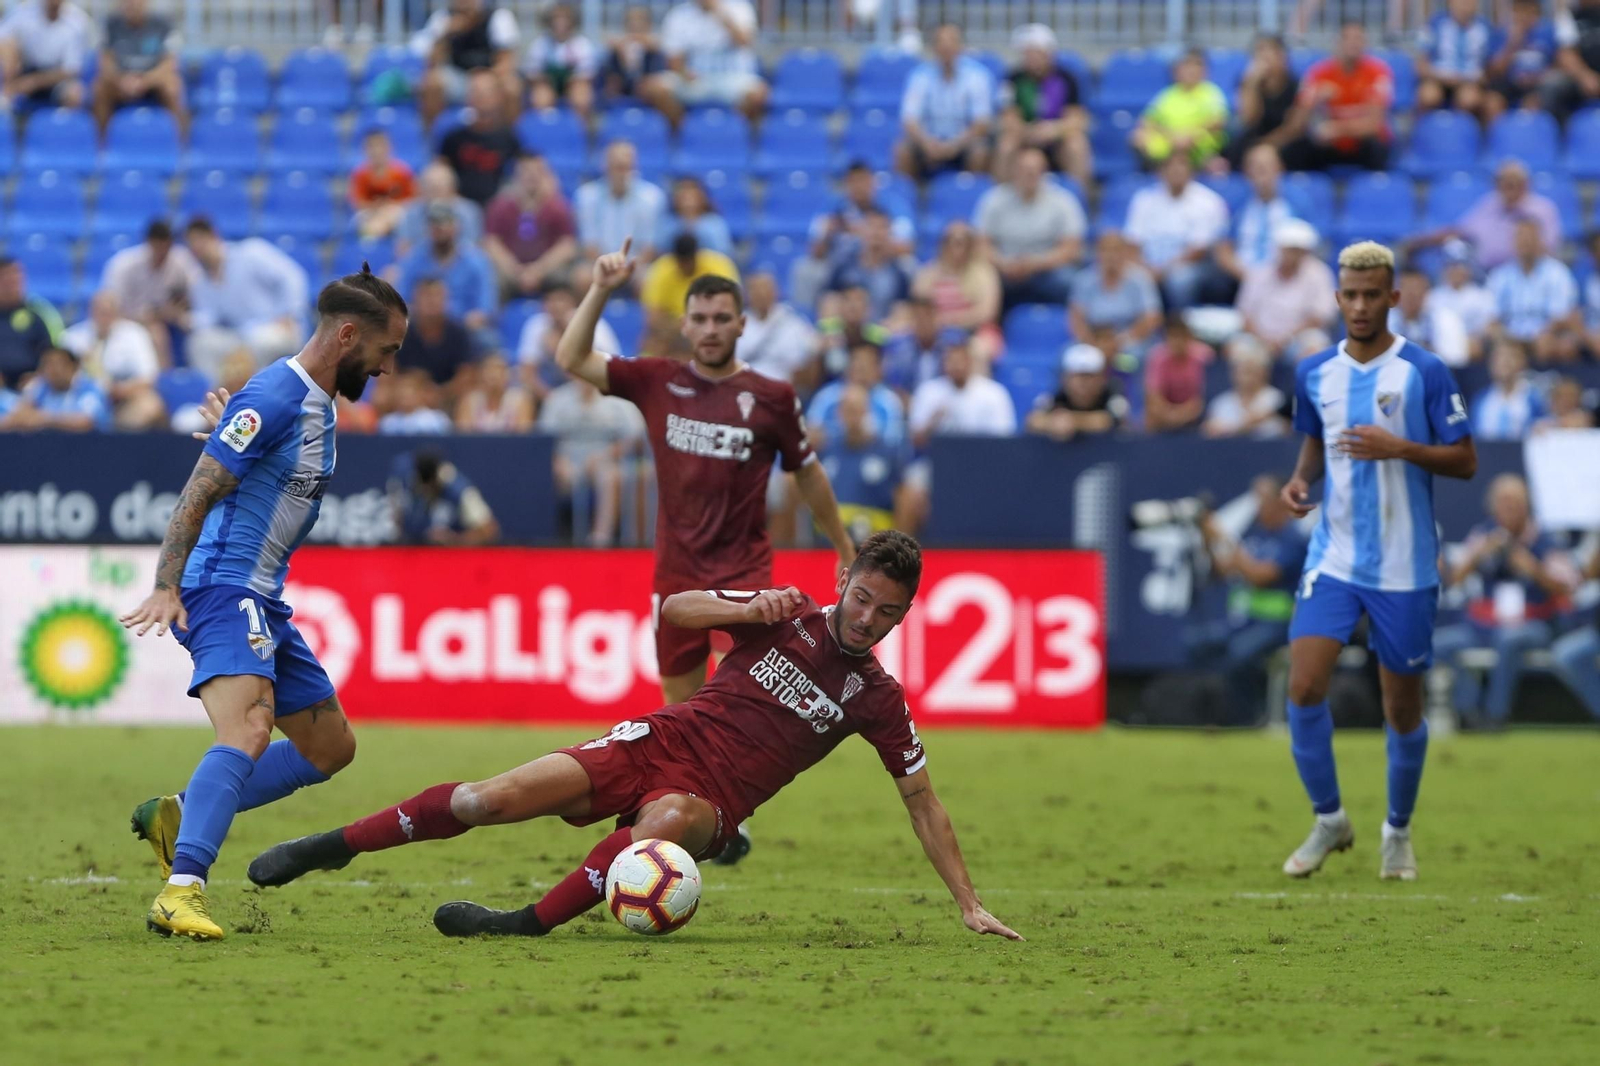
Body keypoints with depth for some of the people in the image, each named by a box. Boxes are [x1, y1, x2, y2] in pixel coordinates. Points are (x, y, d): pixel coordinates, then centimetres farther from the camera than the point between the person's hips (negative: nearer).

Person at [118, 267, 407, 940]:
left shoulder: (318, 404, 15)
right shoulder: (275, 397, -15)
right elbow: (197, 494, -20)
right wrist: (166, 589, -28)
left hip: (264, 604, 10)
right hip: (224, 590, -10)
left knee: (331, 748, 16)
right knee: (250, 729, -31)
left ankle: (177, 816, 19)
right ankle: (181, 892, -40)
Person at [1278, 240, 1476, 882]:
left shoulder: (1423, 372, -7)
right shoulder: (1314, 374, 5)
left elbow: (1465, 462, -5)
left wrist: (1400, 448, -20)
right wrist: (1301, 480, 2)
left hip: (1405, 568, -3)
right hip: (1333, 559, 3)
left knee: (1403, 710, 5)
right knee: (1304, 688, -12)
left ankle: (1399, 831, 26)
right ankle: (1328, 821, 7)